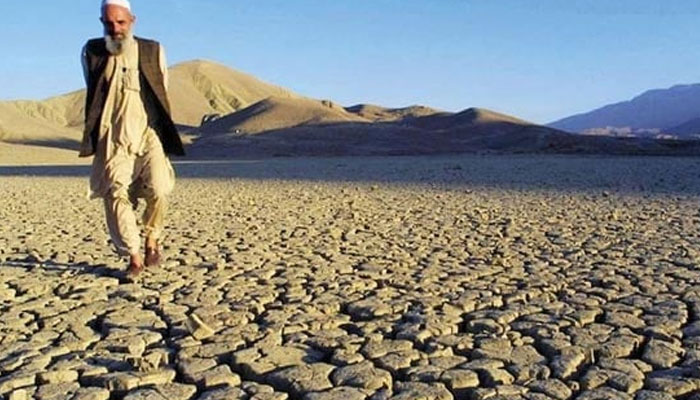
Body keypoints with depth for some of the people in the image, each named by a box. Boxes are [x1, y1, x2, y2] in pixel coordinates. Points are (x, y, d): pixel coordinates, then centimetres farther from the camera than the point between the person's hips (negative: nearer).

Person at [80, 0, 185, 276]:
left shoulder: (153, 51, 7)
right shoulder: (91, 53, 8)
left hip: (148, 135, -1)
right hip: (112, 141, 1)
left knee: (158, 190, -18)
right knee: (115, 195, -10)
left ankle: (152, 240, 8)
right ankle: (134, 256, 2)